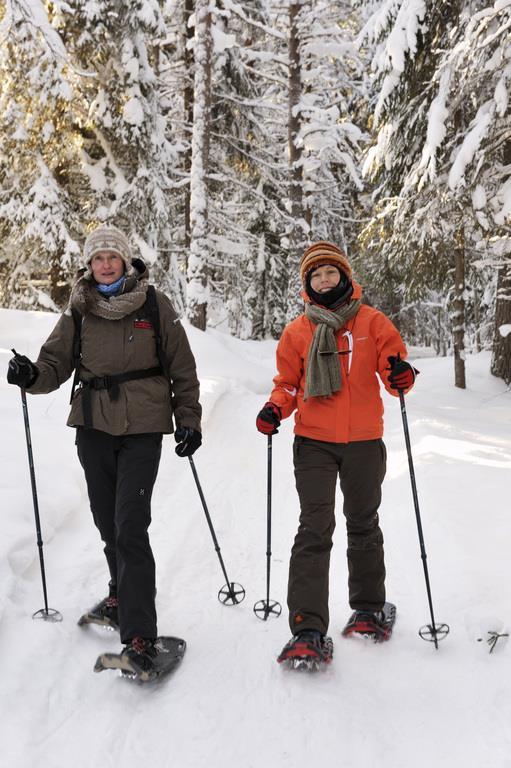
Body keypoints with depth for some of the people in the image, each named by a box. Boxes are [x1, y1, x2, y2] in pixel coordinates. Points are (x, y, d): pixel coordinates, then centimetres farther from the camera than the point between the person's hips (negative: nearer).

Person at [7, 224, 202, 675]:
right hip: (94, 427, 4)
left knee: (130, 525, -13)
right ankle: (124, 595, 37)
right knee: (107, 522, 12)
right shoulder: (79, 311, 8)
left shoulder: (154, 305, -1)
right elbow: (56, 363, 6)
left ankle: (139, 634, -12)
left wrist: (189, 420, 1)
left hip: (142, 427, -4)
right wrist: (32, 376, -15)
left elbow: (182, 368, 4)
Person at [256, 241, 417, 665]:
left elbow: (392, 371, 2)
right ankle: (307, 628, -10)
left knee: (363, 525, 16)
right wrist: (275, 408, -10)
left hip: (364, 442, 1)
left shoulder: (372, 322, 3)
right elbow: (288, 383, 10)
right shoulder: (297, 331, 5)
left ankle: (369, 606, 35)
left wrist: (401, 374, -21)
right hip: (314, 443, -1)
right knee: (315, 529, -9)